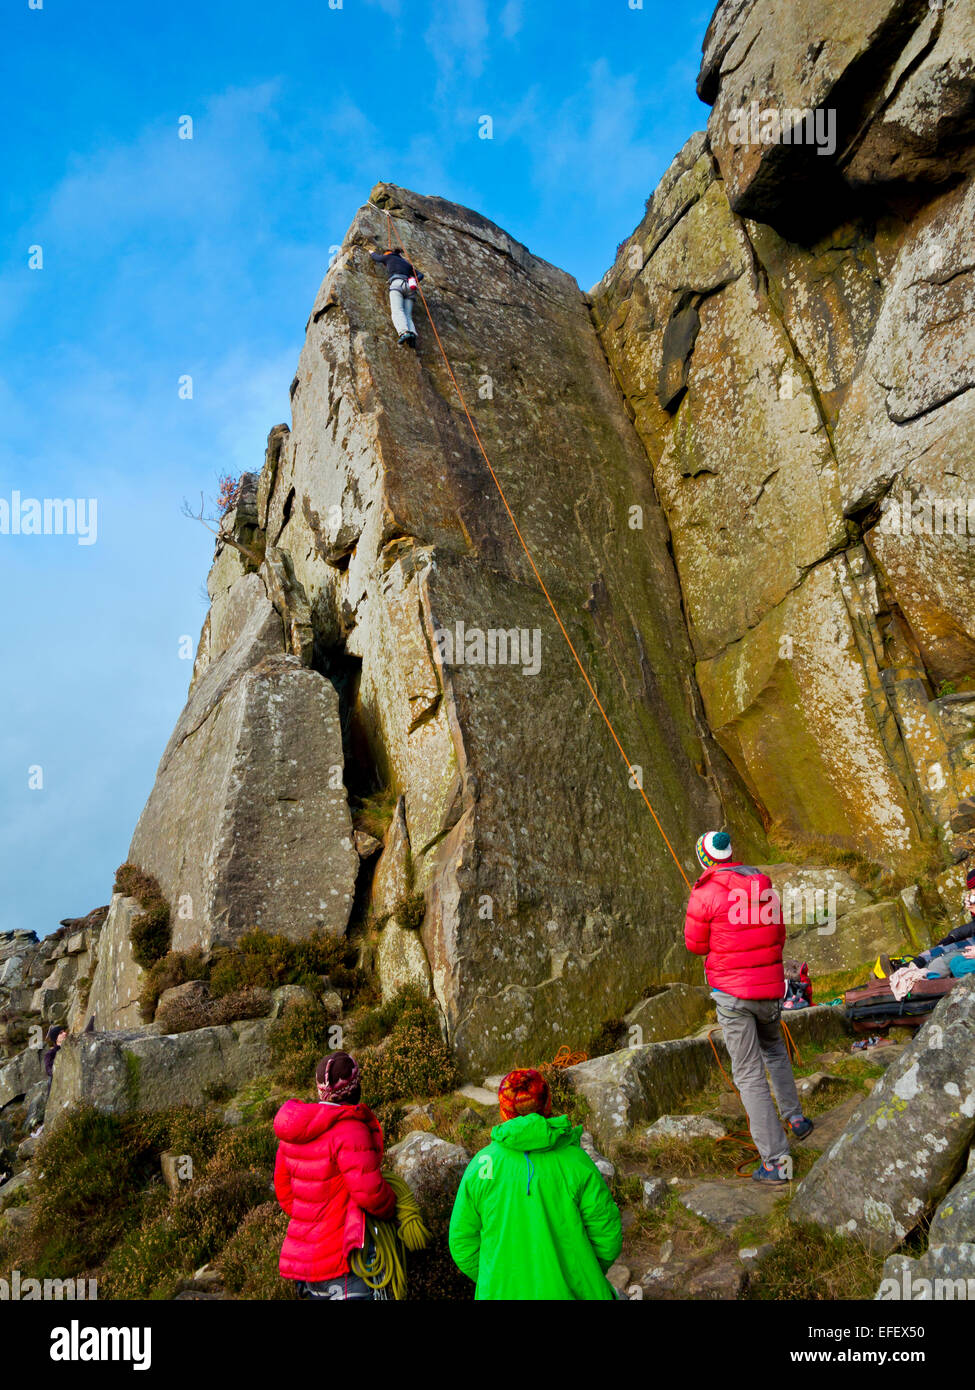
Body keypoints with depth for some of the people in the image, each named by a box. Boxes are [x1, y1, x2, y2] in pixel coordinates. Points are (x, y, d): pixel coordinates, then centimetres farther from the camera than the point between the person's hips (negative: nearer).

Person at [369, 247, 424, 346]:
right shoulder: (406, 263, 36)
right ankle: (412, 335, -41)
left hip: (397, 283, -5)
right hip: (409, 287, 5)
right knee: (407, 315, -10)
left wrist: (372, 252, 62)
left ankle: (404, 332, -51)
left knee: (397, 311, -23)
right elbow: (420, 275, 31)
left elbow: (375, 257, 43)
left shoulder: (389, 257, 25)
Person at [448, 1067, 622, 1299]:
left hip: (503, 1291, 1)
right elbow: (607, 1237, -7)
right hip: (569, 1291, -1)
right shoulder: (576, 1162, -13)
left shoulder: (481, 1165, -10)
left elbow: (462, 1243, -3)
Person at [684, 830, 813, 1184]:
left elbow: (695, 944, -5)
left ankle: (775, 1160, 6)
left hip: (731, 993, -5)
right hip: (770, 988, 5)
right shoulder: (764, 885, 2)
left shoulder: (706, 892, -15)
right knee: (773, 1047, 33)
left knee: (749, 1075, 3)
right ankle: (793, 1116, 34)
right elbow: (778, 937, 12)